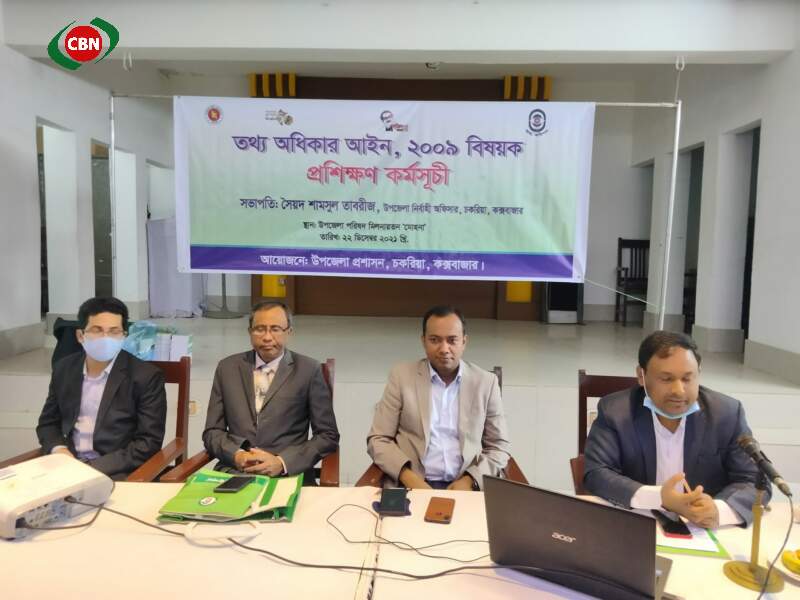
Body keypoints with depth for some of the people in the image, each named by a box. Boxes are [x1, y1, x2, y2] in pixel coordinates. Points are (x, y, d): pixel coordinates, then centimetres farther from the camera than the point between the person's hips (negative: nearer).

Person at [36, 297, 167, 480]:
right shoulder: (64, 368, 8)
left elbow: (148, 443, -10)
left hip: (116, 472, -4)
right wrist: (58, 449, -4)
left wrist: (94, 467, -17)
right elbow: (47, 422, 17)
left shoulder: (146, 376, -8)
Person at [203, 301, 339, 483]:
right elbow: (212, 432, 12)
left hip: (290, 474, -1)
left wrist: (281, 462, -11)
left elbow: (328, 436, 1)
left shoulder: (308, 370, 1)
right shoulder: (227, 368, 10)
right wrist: (237, 455, -8)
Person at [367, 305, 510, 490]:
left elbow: (499, 447, 9)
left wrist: (470, 480, -8)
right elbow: (378, 439, 3)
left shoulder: (486, 382, 5)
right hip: (411, 485, -1)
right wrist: (408, 477, -13)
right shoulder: (402, 376, 3)